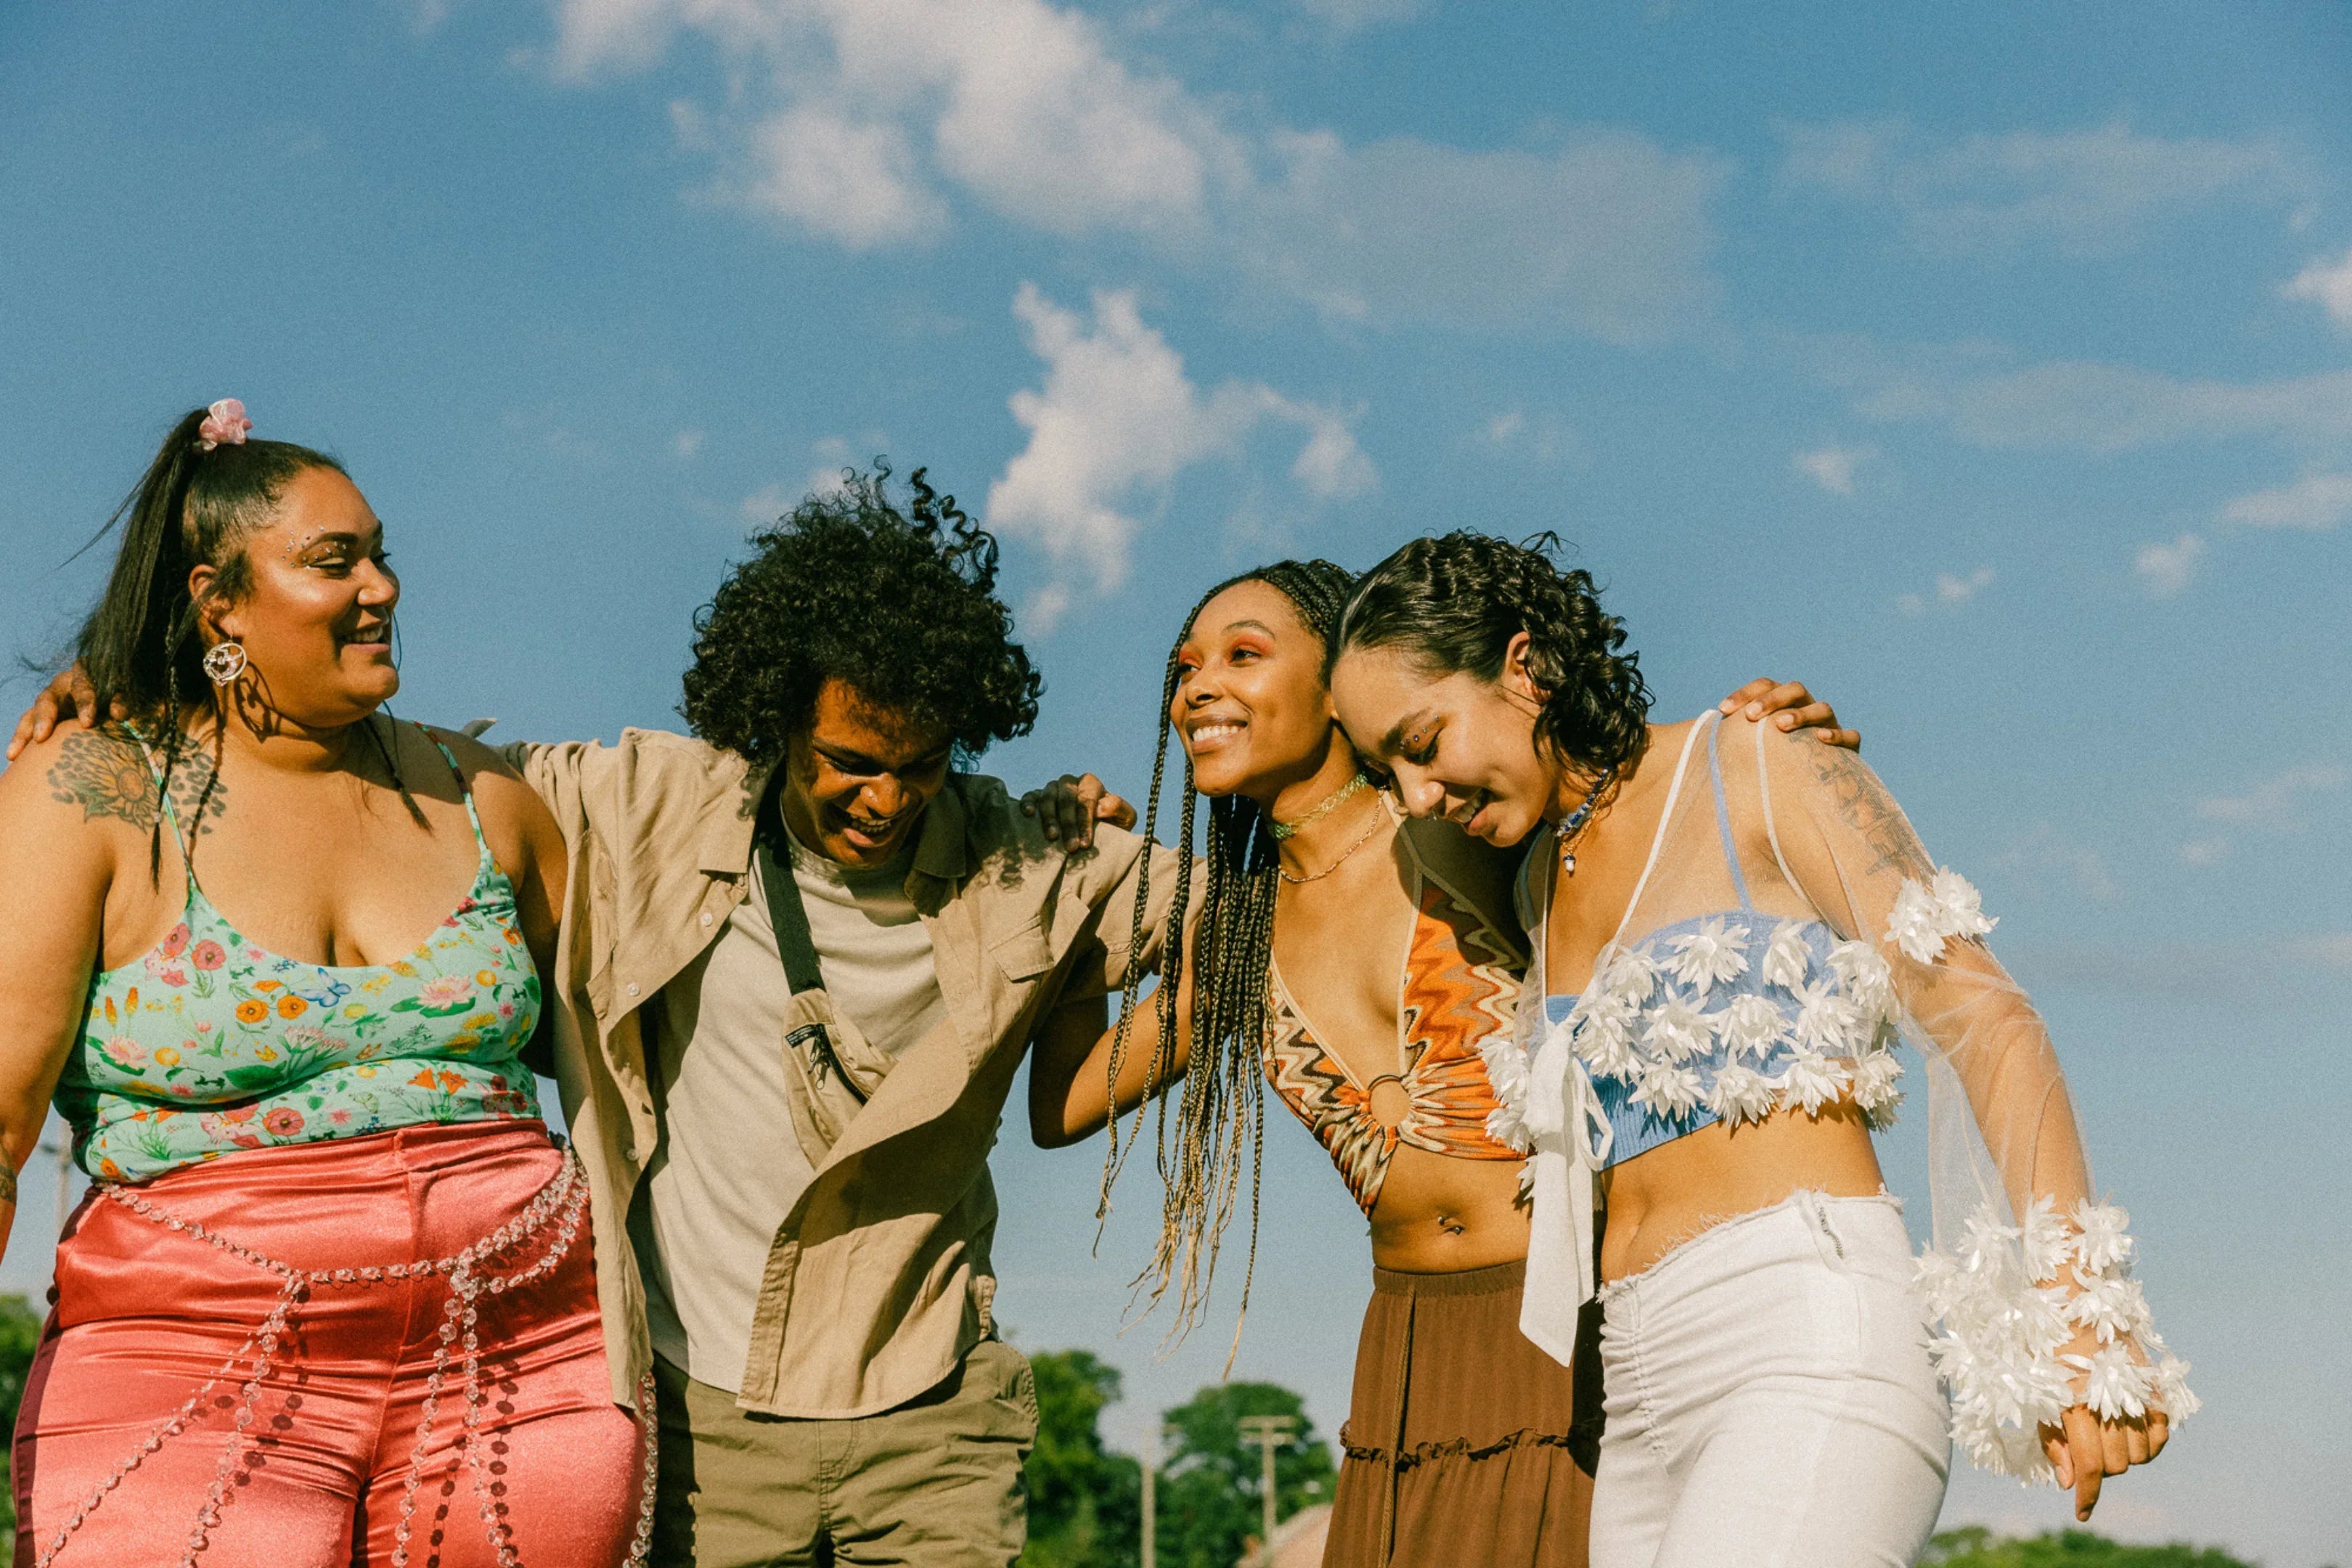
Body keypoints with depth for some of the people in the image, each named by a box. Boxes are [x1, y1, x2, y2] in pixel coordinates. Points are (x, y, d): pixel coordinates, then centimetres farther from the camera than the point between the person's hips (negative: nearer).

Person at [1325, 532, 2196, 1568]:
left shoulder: (1764, 777, 1)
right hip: (1643, 1403, 7)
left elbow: (1984, 1021, -7)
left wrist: (2077, 1301, -18)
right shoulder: (1541, 886, 21)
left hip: (1811, 1351, -7)